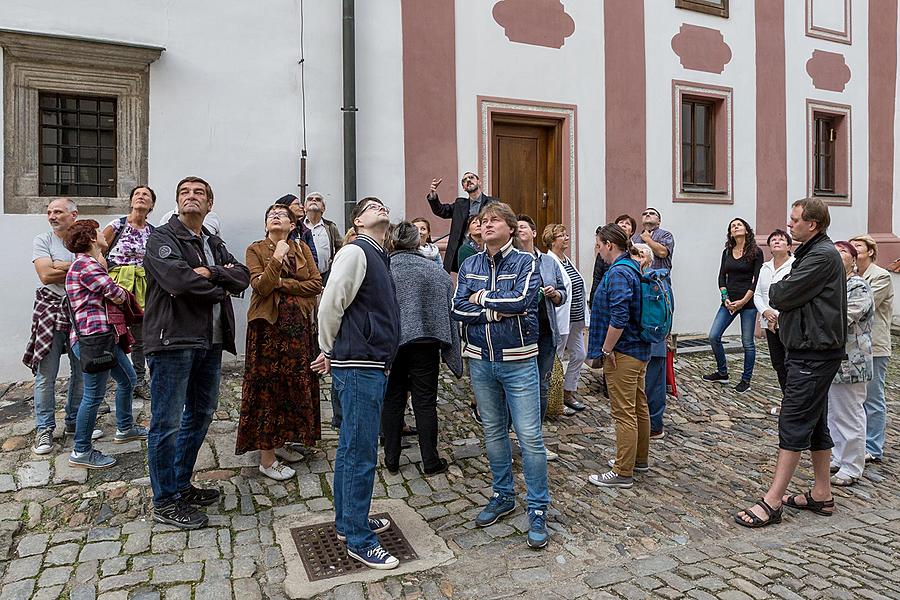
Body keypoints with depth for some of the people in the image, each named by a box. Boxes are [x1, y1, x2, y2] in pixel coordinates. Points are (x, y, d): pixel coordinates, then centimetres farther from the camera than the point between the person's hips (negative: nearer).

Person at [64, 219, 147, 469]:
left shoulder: (90, 264, 21)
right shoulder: (85, 264, -13)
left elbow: (108, 293, 12)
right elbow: (117, 295, -15)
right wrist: (124, 293, 7)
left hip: (106, 337, 11)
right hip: (93, 337, -11)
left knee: (127, 380, 22)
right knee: (94, 395, -4)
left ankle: (125, 428, 38)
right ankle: (81, 452, 8)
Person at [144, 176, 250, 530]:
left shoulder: (214, 244, 18)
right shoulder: (162, 238, -4)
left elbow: (243, 277, 3)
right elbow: (178, 280, -22)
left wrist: (210, 272, -15)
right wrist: (221, 287, -7)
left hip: (210, 341, 8)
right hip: (172, 341, -8)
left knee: (201, 414, 17)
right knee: (168, 421, 0)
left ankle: (181, 484, 33)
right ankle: (165, 502, 12)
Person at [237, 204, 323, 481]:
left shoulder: (302, 249, 11)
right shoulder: (256, 249, 2)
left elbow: (316, 284, -2)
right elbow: (260, 286, -12)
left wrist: (282, 284, -9)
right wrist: (277, 258, -19)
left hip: (299, 324, 4)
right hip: (268, 325, -4)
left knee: (296, 383, 8)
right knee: (268, 386, -1)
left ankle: (279, 442, 25)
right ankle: (266, 457, 6)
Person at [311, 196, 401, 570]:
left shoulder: (378, 257, 18)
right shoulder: (355, 252, -11)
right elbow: (330, 306, -15)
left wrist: (333, 354, 16)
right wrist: (329, 352, -2)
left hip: (372, 366, 9)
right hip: (359, 367, -9)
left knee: (351, 448, 18)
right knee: (361, 454, -2)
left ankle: (348, 521, 33)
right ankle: (358, 540, 11)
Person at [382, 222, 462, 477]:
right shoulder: (436, 270, 0)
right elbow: (450, 312, 3)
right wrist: (452, 354, 10)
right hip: (426, 341, 0)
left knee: (392, 400, 12)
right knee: (425, 401, 7)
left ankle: (392, 460, 20)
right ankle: (431, 462, 14)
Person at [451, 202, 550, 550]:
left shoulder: (525, 262, -4)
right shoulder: (469, 266, 7)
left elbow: (521, 300, -21)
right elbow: (458, 309, -4)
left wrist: (482, 297, -10)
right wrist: (499, 310, -14)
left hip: (518, 360, -4)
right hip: (480, 360, 4)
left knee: (529, 436, -4)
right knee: (493, 431, 15)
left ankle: (538, 508, 10)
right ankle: (503, 496, 31)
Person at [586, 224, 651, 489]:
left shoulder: (618, 273, -19)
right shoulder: (634, 267, 11)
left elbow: (619, 317, -27)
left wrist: (607, 349, -16)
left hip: (623, 353, -10)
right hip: (640, 349, 10)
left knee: (624, 413, -2)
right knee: (639, 407, 19)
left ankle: (623, 472, 7)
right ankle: (640, 459, 33)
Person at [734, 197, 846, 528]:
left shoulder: (822, 256, -16)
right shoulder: (811, 252, 18)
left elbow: (781, 297, -18)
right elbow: (783, 296, 16)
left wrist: (775, 289, 1)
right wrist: (782, 291, -4)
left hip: (814, 355, -11)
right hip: (810, 350, 11)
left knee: (793, 423, -9)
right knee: (815, 423, 15)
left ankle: (772, 501, -5)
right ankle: (822, 495, 25)